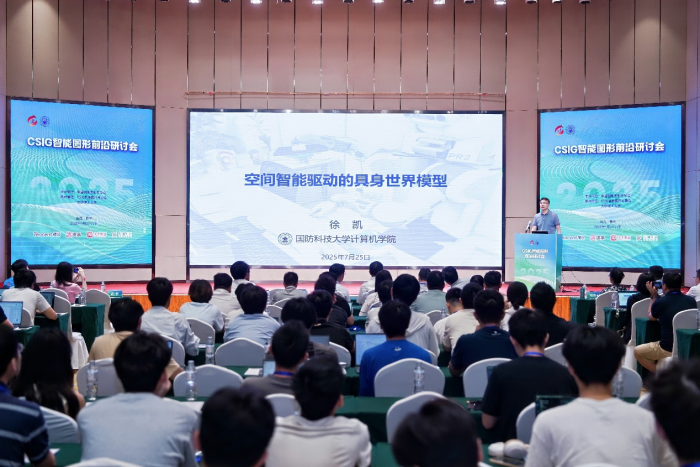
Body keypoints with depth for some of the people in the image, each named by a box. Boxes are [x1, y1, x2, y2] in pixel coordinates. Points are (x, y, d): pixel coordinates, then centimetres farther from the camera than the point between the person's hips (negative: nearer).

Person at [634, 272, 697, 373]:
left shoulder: (659, 302, -12)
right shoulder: (691, 301, 0)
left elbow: (652, 317, 10)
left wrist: (654, 296, 15)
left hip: (668, 351, -6)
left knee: (637, 351, 16)